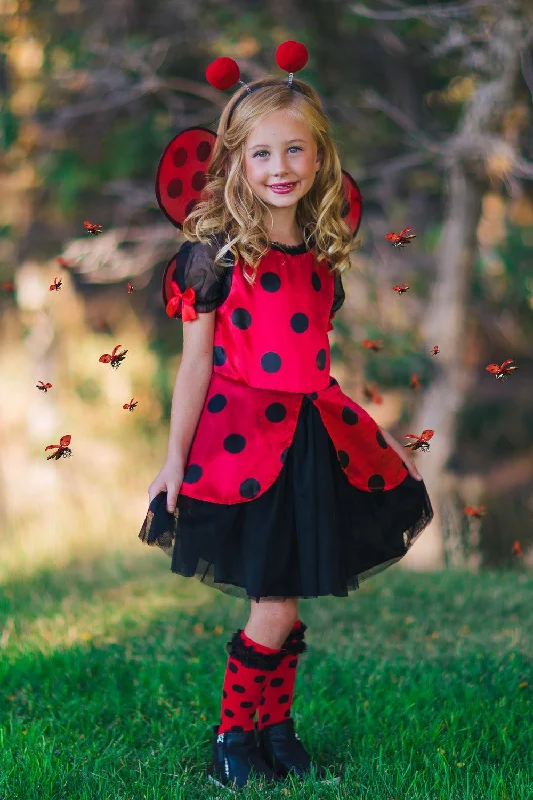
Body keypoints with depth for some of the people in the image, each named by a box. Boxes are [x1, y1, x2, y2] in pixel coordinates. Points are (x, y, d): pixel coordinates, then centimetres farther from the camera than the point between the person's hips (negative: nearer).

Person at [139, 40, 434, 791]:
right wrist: (174, 461, -6)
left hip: (315, 439, 5)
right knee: (274, 610, -3)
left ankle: (277, 735, 28)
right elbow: (195, 364, -6)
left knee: (285, 604, 11)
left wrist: (383, 435, 18)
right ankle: (232, 739, 17)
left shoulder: (321, 254, 8)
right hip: (242, 440, -5)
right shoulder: (217, 252, -8)